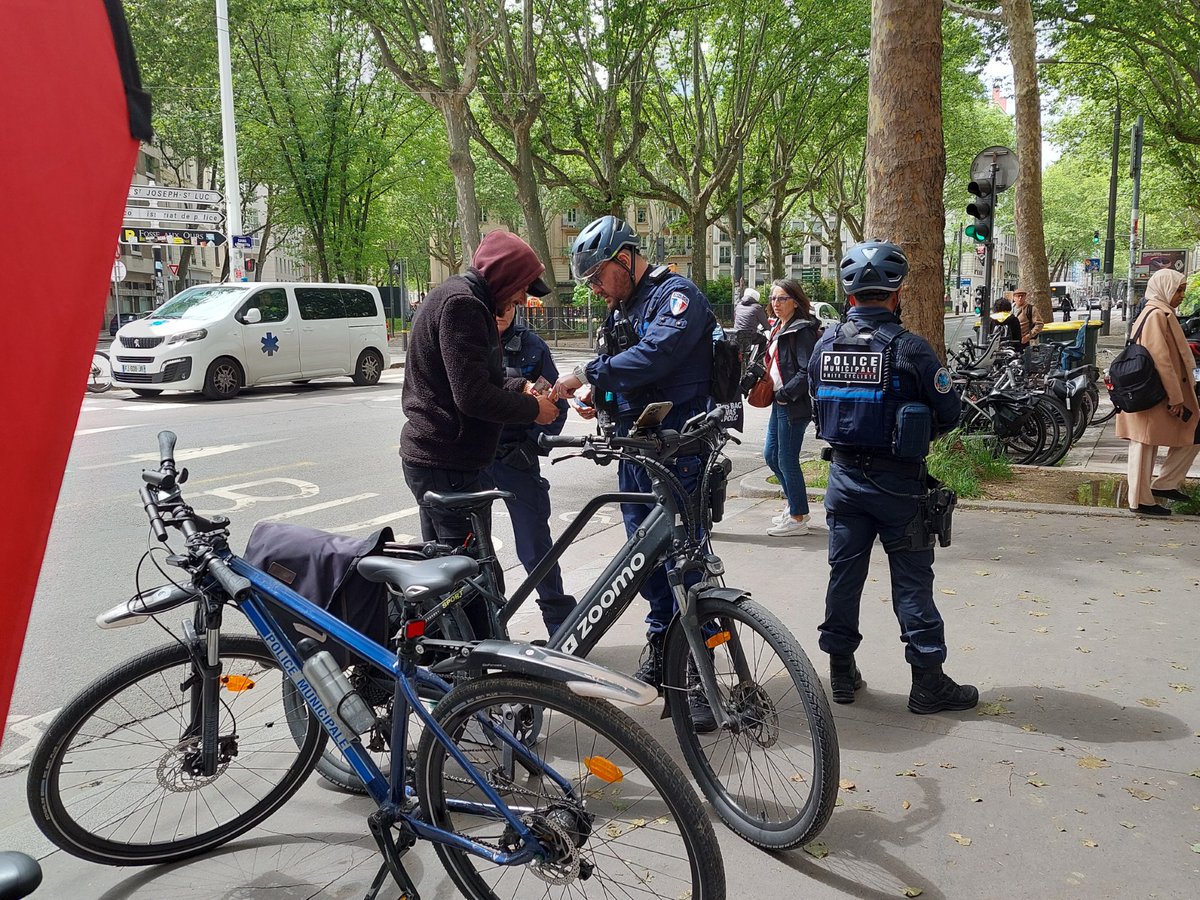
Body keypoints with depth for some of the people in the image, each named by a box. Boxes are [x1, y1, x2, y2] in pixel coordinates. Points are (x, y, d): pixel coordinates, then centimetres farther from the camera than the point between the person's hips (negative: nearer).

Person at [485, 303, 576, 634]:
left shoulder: (532, 346, 2)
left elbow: (556, 404, 4)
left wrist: (532, 445, -7)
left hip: (516, 458, -1)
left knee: (535, 547, 0)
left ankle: (562, 627, 12)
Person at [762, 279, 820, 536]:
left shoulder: (802, 330, -14)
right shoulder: (779, 328, 15)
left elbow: (807, 371, -21)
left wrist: (786, 394, -19)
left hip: (794, 405, -10)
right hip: (780, 401, 10)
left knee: (787, 460, -4)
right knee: (770, 455, 16)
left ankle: (798, 518, 8)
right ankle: (796, 506, 30)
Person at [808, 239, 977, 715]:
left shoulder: (823, 346, -1)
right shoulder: (909, 348, -15)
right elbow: (949, 413, -8)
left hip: (844, 476, 4)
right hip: (897, 482, -4)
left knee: (844, 573, 13)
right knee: (912, 581, 5)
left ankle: (841, 673, 22)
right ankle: (928, 681, 13)